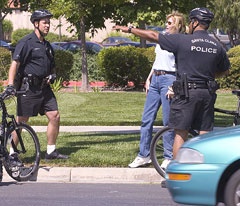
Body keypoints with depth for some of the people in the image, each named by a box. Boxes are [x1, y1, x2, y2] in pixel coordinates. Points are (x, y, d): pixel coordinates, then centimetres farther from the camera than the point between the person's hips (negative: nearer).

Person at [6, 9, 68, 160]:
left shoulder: (47, 45, 16)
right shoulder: (26, 42, -8)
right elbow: (15, 63, -16)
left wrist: (52, 75, 5)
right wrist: (10, 85, -26)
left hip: (44, 87, 7)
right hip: (28, 88, -7)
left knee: (55, 116, 0)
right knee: (21, 121, -2)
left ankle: (51, 151, 9)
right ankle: (12, 152, 8)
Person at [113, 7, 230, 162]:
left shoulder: (183, 41, -7)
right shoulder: (217, 46, 6)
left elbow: (153, 36, 0)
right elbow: (225, 71, 19)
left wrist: (129, 29, 10)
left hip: (187, 92, -4)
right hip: (208, 94, 4)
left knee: (180, 133, 1)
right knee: (205, 135, 7)